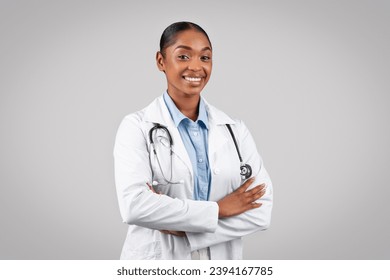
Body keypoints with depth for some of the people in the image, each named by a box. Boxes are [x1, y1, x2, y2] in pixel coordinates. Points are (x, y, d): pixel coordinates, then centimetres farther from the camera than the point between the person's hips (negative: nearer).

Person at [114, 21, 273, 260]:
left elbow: (262, 210, -9)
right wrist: (218, 209, -19)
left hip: (222, 258, 3)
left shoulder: (236, 130, -1)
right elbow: (134, 206, -23)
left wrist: (184, 226, -19)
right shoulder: (137, 127, -10)